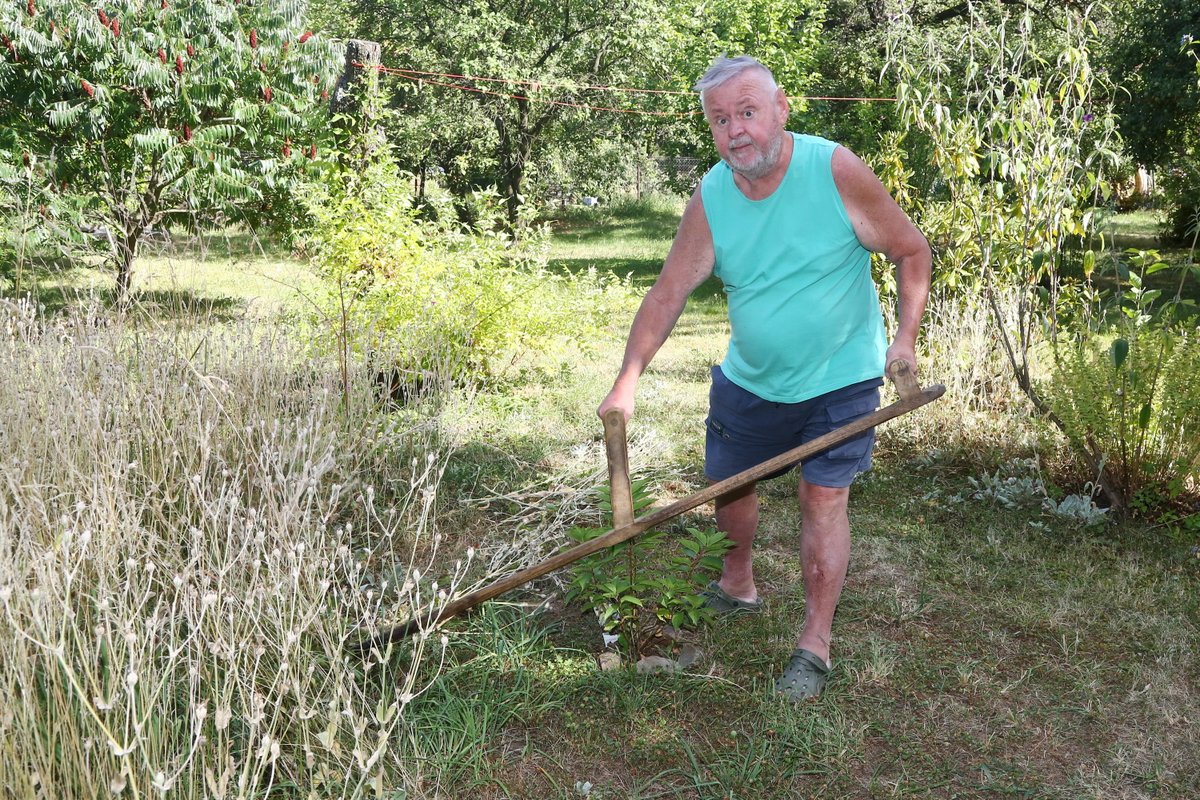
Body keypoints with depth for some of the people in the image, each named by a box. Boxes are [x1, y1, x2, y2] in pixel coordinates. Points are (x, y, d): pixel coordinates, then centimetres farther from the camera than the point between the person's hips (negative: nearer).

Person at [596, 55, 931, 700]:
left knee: (823, 499, -6)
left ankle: (815, 643, 8)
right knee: (727, 482, 15)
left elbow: (912, 252, -9)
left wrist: (905, 339, -16)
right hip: (750, 379, 4)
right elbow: (667, 294, -8)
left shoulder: (836, 171, -19)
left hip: (838, 377, -4)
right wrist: (627, 381, -16)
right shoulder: (710, 200, -11)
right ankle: (737, 587, 43)